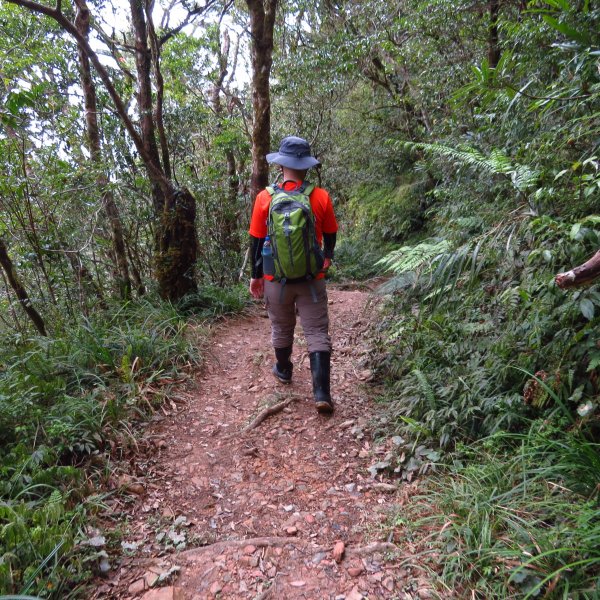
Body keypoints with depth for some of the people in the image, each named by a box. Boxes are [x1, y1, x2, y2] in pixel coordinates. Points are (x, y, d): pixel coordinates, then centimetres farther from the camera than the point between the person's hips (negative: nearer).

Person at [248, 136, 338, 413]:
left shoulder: (265, 198, -8)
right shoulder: (321, 197, -7)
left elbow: (257, 241, -3)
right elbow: (330, 236, 7)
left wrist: (256, 276, 9)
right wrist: (327, 257, 27)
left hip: (276, 279, 1)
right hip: (311, 279, -1)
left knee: (281, 329, 20)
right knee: (317, 333, 4)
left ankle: (284, 371, 42)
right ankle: (322, 393, -1)